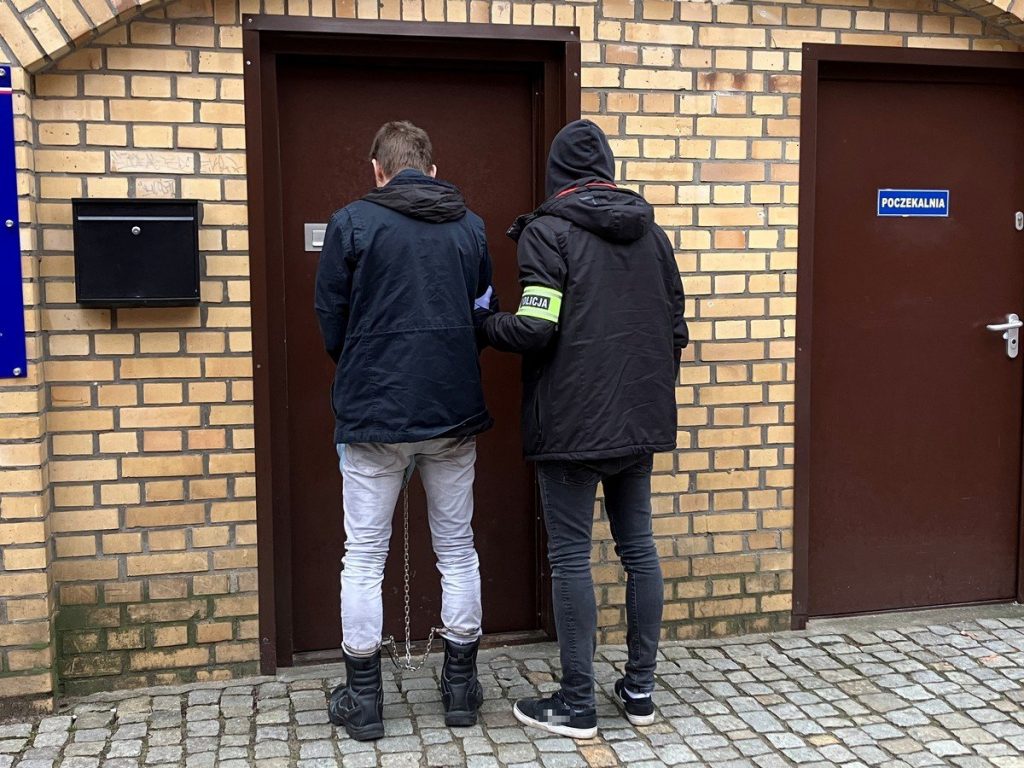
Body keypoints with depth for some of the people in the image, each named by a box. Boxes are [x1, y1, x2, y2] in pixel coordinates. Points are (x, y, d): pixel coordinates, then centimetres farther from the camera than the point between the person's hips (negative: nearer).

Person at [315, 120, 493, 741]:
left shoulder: (352, 222, -5)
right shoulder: (470, 226, 5)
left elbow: (331, 324, -1)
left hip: (374, 414, -3)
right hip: (455, 413, 3)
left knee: (365, 558, 8)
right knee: (457, 550, 14)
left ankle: (364, 698, 17)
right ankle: (462, 686, 24)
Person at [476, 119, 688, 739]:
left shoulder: (549, 231, -8)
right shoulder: (652, 232, 11)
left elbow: (534, 330, -17)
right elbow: (677, 328, 13)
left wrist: (483, 323, 2)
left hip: (572, 425, -6)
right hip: (641, 423, 6)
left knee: (572, 558, 1)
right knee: (639, 547, 13)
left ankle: (578, 706, 10)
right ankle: (640, 690, 22)